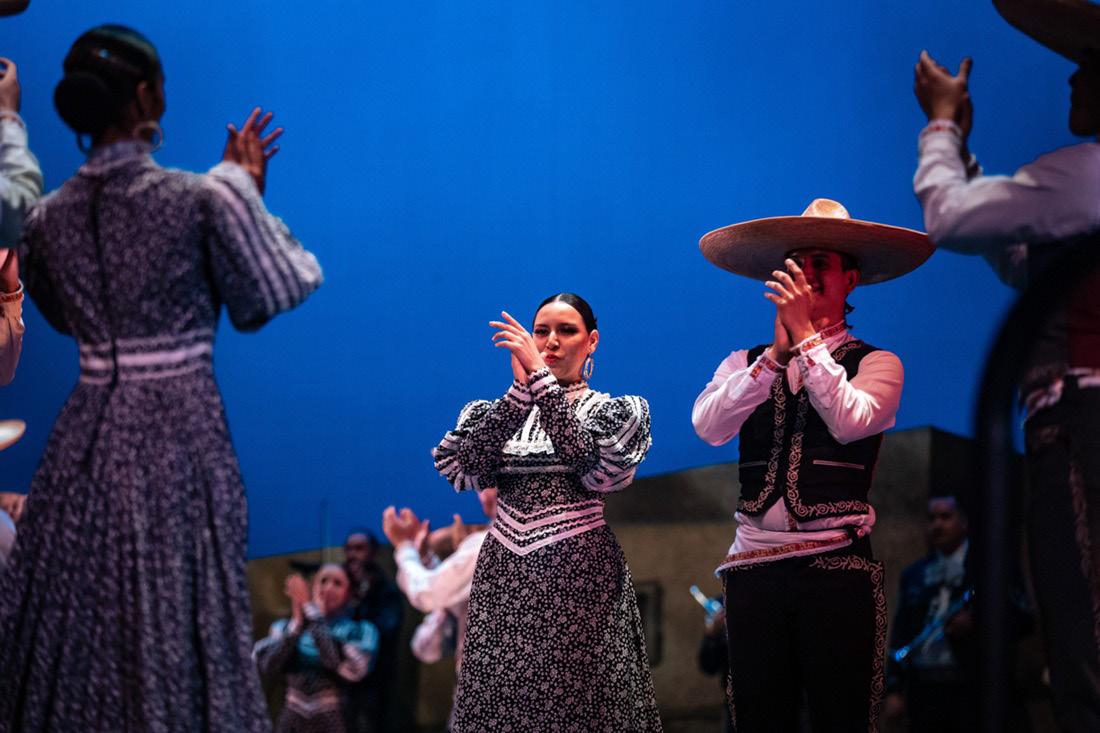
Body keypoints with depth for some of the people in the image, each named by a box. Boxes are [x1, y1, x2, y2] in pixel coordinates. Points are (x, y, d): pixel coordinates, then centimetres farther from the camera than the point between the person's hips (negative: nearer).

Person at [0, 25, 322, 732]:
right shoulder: (204, 201, -12)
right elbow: (267, 297, -1)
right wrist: (244, 192, 11)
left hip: (87, 437, 4)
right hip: (181, 434, -4)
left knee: (73, 619, 11)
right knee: (178, 619, 2)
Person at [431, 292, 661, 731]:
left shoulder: (611, 411, 7)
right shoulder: (497, 412, 14)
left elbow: (584, 458, -14)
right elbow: (470, 470, -5)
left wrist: (540, 377, -16)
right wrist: (521, 388, -10)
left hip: (579, 571, -2)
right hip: (504, 574, 3)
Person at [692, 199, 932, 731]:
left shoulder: (875, 363, 6)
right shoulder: (744, 364, 14)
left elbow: (850, 421, -14)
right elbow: (709, 426, -5)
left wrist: (805, 337, -11)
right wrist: (777, 353, -11)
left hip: (838, 567, -3)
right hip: (754, 564, 3)